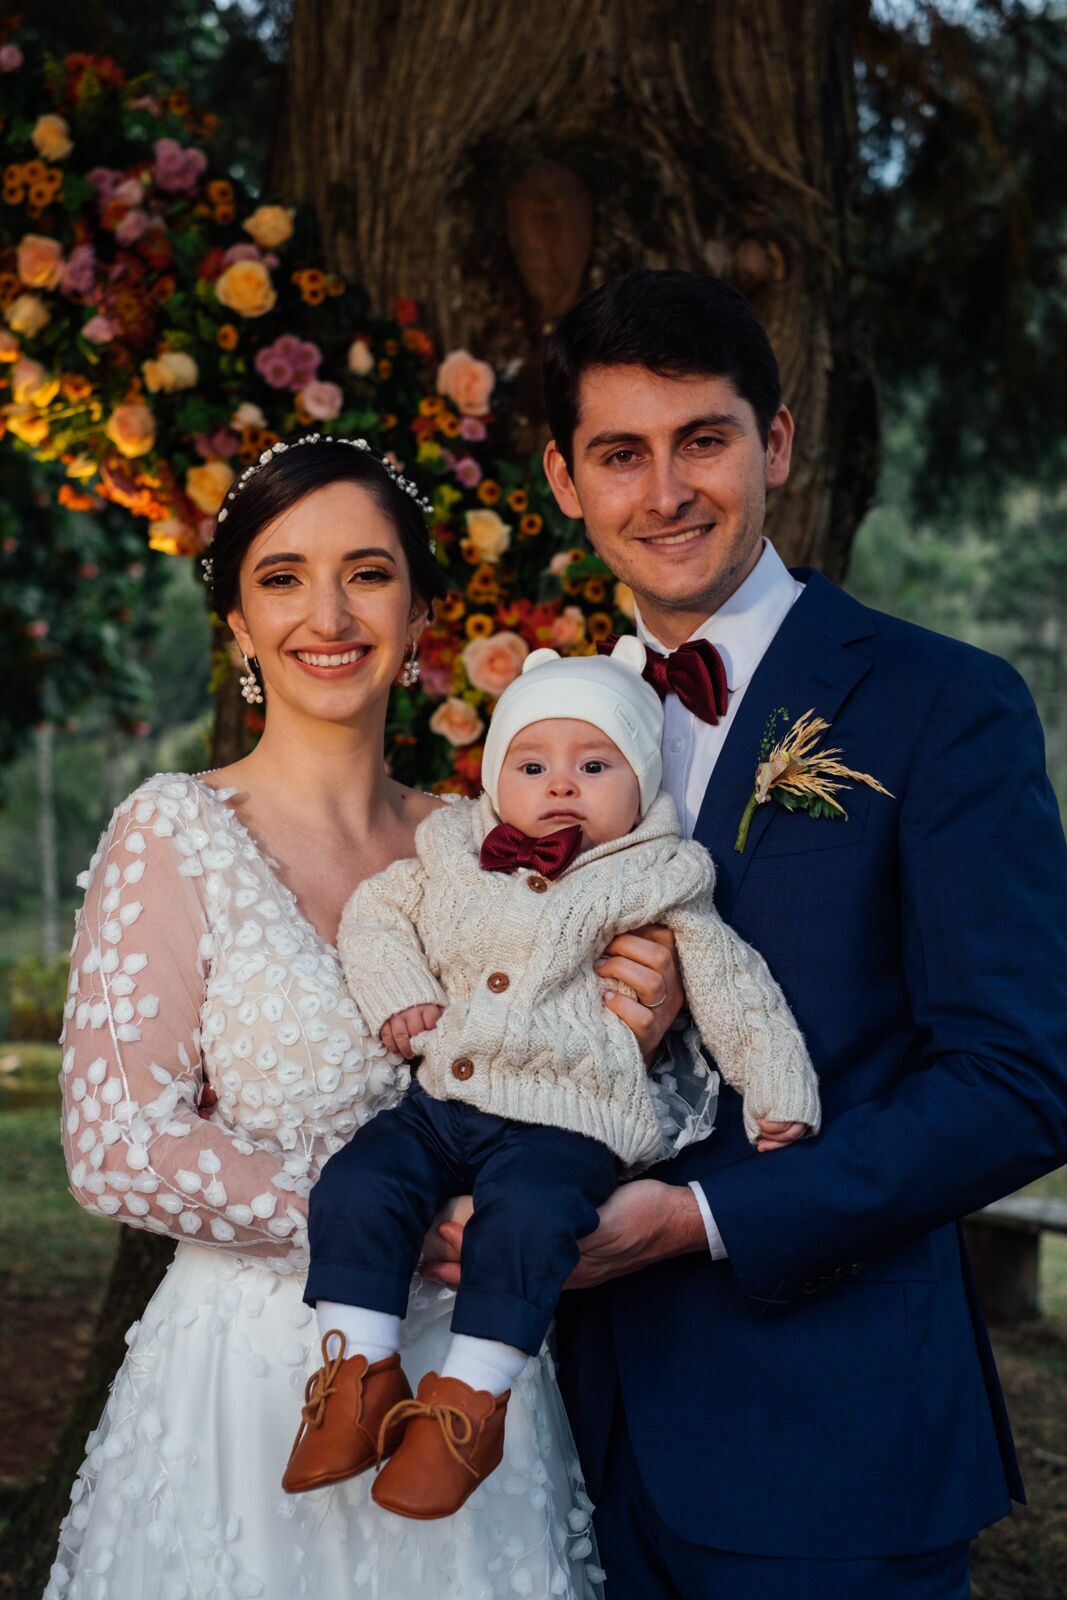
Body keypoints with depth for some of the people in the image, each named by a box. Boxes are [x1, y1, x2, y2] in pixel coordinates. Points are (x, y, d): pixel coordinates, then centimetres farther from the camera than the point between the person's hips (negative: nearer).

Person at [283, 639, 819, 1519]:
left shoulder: (656, 885, 4)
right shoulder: (454, 857, 14)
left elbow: (735, 988, 7)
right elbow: (374, 913, 22)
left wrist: (778, 1088, 1)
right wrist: (396, 992, 4)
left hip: (564, 1124, -4)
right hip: (440, 1102, 4)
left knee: (526, 1215, -31)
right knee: (355, 1184, -17)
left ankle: (471, 1397, -21)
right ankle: (361, 1375, -8)